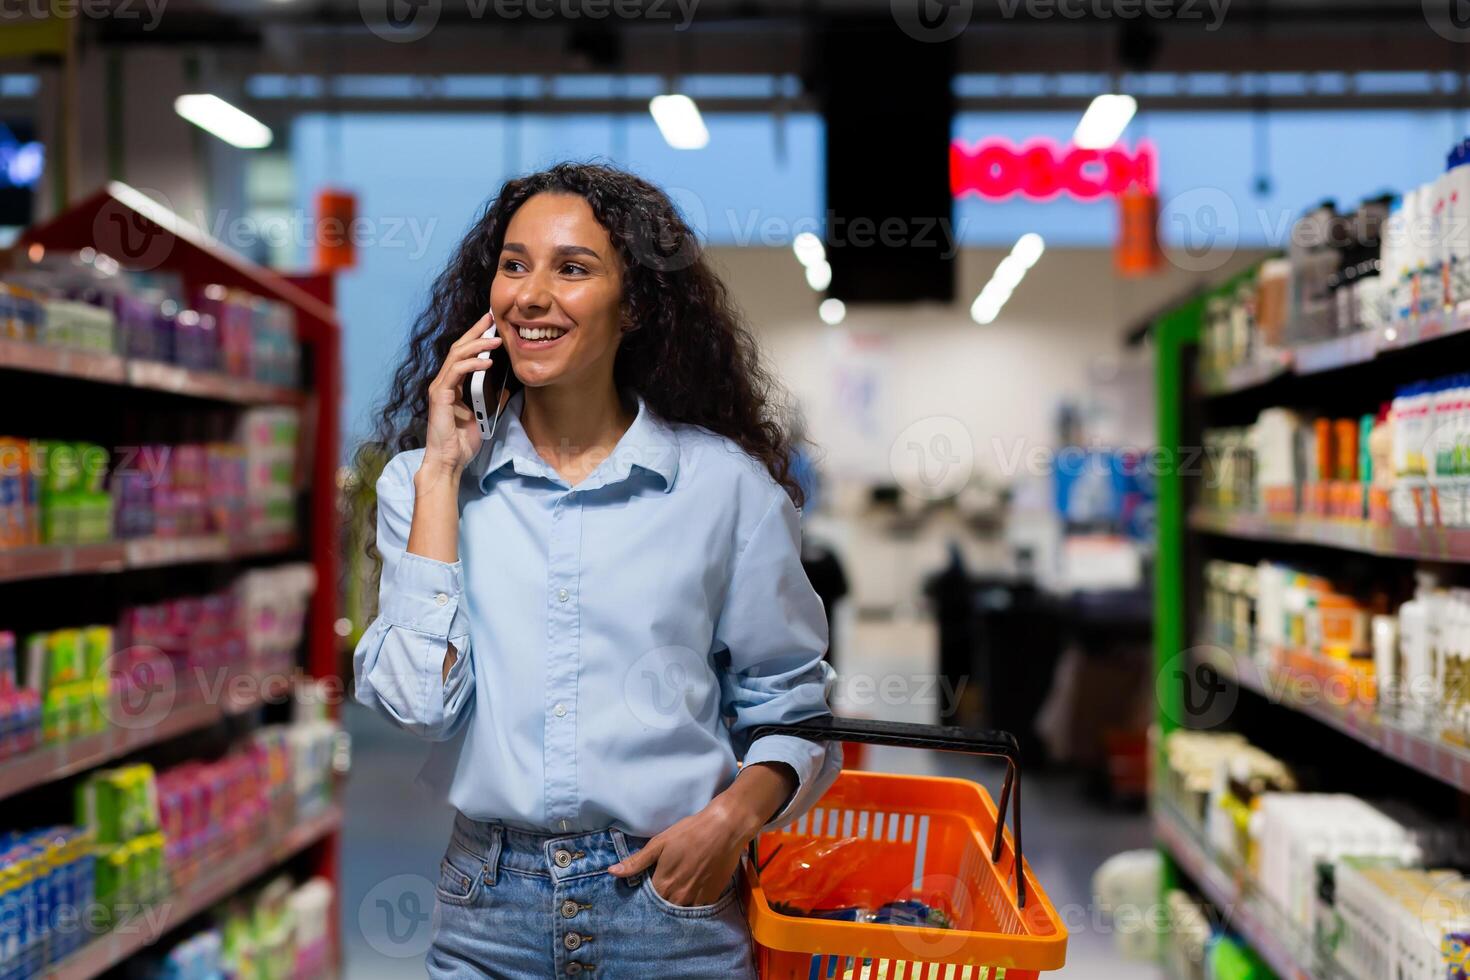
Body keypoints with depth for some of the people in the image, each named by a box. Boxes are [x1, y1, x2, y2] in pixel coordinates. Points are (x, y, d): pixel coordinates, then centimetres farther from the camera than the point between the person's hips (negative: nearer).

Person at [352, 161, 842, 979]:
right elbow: (418, 700, -12)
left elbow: (790, 704, 4)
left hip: (673, 901, -1)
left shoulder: (727, 484, -3)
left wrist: (737, 813, -15)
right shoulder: (424, 479, 0)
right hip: (488, 911, 1)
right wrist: (441, 472, -10)